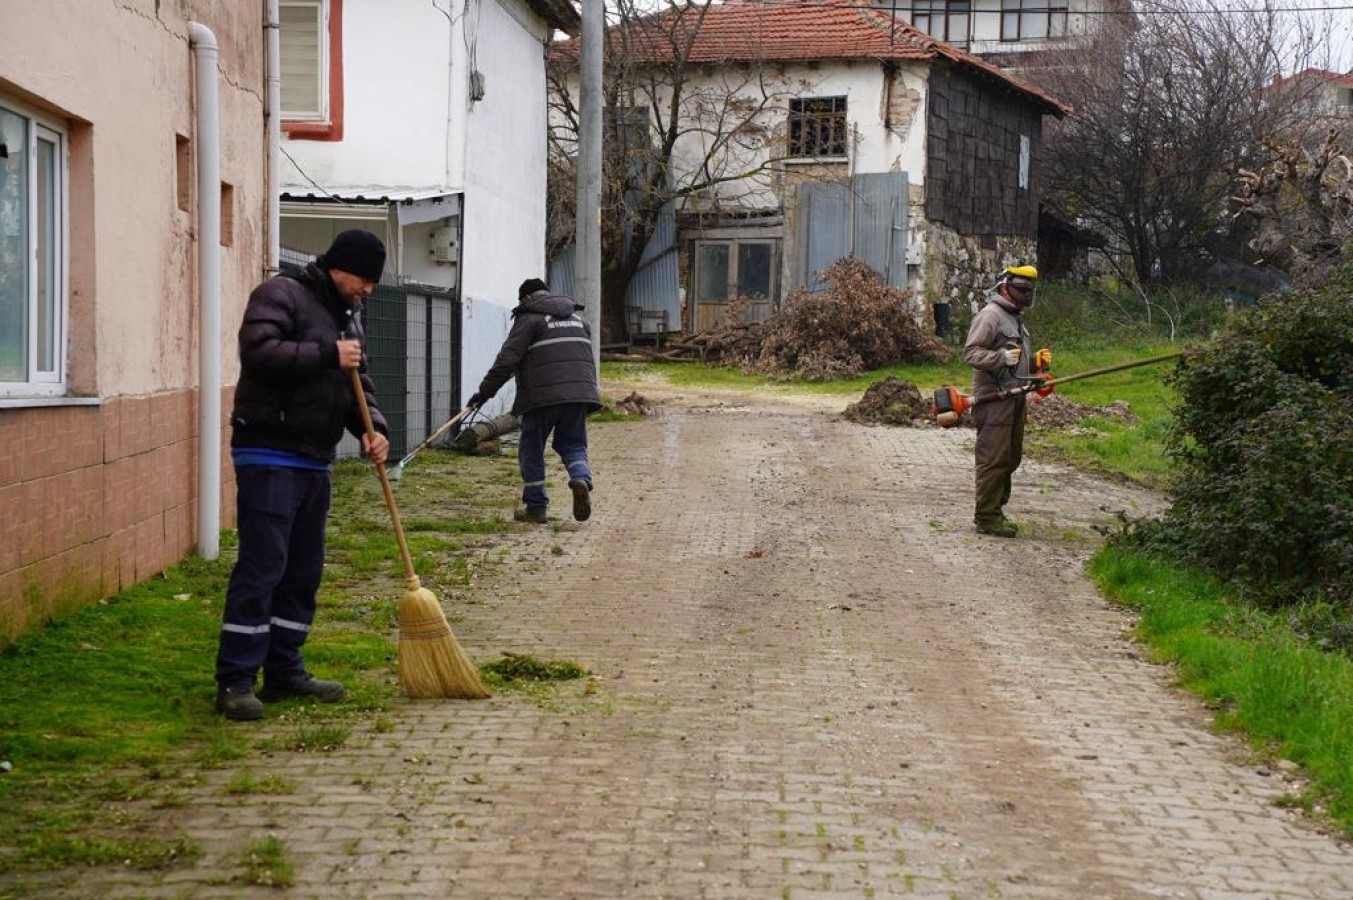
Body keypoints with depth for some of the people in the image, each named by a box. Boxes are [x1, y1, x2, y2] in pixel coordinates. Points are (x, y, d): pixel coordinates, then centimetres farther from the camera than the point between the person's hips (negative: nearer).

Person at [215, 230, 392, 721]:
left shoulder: (347, 317, 19)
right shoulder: (282, 294, -7)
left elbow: (356, 387, 20)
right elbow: (259, 351, -22)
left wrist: (372, 427, 0)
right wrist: (328, 355, -20)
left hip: (314, 460, 9)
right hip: (269, 455, -9)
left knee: (303, 571, 12)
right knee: (261, 566, -11)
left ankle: (283, 670, 21)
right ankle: (235, 681, -8)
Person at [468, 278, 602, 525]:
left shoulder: (529, 319, 0)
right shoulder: (576, 318, 21)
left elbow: (507, 359, -8)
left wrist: (485, 391, -6)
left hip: (542, 396, -5)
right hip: (579, 392, 5)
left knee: (532, 450, 8)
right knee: (572, 444, 14)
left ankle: (536, 507, 10)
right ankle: (581, 478, -16)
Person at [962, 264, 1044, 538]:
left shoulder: (1015, 318, 21)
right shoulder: (990, 315, -10)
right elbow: (971, 353, -17)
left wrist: (1034, 359, 14)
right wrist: (1003, 357, -28)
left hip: (1014, 399, 10)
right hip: (994, 400, -10)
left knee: (1011, 457, 12)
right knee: (994, 459, -9)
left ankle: (996, 510, 21)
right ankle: (986, 516, -4)